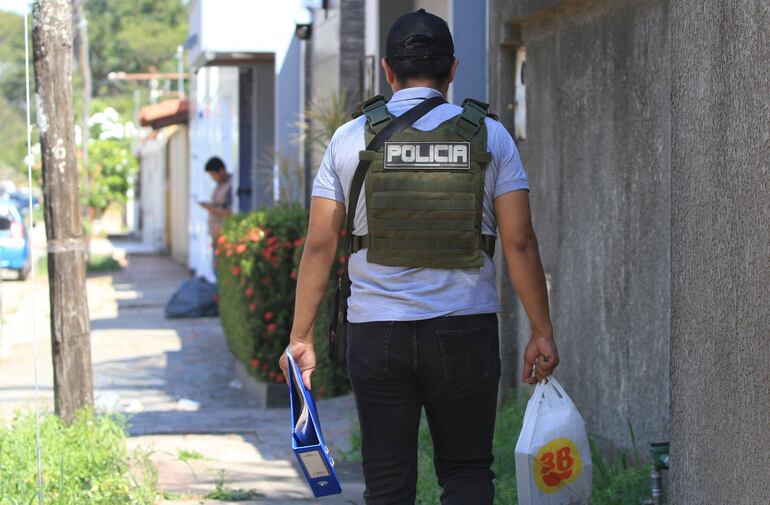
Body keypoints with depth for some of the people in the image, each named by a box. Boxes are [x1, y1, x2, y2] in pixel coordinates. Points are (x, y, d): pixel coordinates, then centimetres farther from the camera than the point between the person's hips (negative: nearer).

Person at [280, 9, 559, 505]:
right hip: (466, 330, 0)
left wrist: (301, 336, 6)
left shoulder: (352, 138, 1)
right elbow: (519, 241, -3)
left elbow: (320, 245, 0)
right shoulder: (489, 135, 0)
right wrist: (542, 333, 3)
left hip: (376, 332, 0)